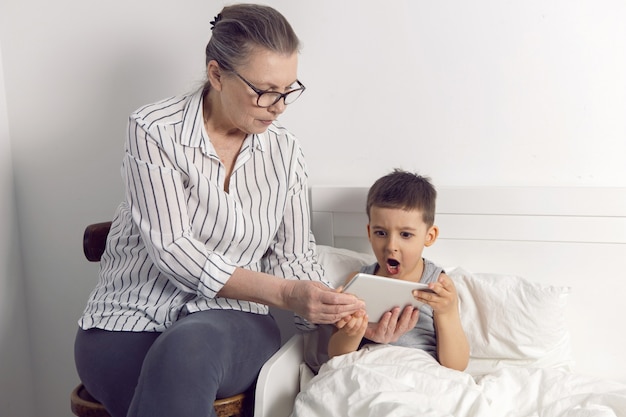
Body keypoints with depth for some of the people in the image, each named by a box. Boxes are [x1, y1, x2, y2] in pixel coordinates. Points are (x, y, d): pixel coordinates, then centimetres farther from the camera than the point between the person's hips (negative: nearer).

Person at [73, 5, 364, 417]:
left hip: (230, 325, 2)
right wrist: (283, 293, -25)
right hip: (130, 321, -1)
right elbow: (171, 249, -17)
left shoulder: (286, 151, 3)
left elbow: (293, 256, 5)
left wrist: (340, 313, -14)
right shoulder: (154, 129, -9)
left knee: (188, 349, -34)